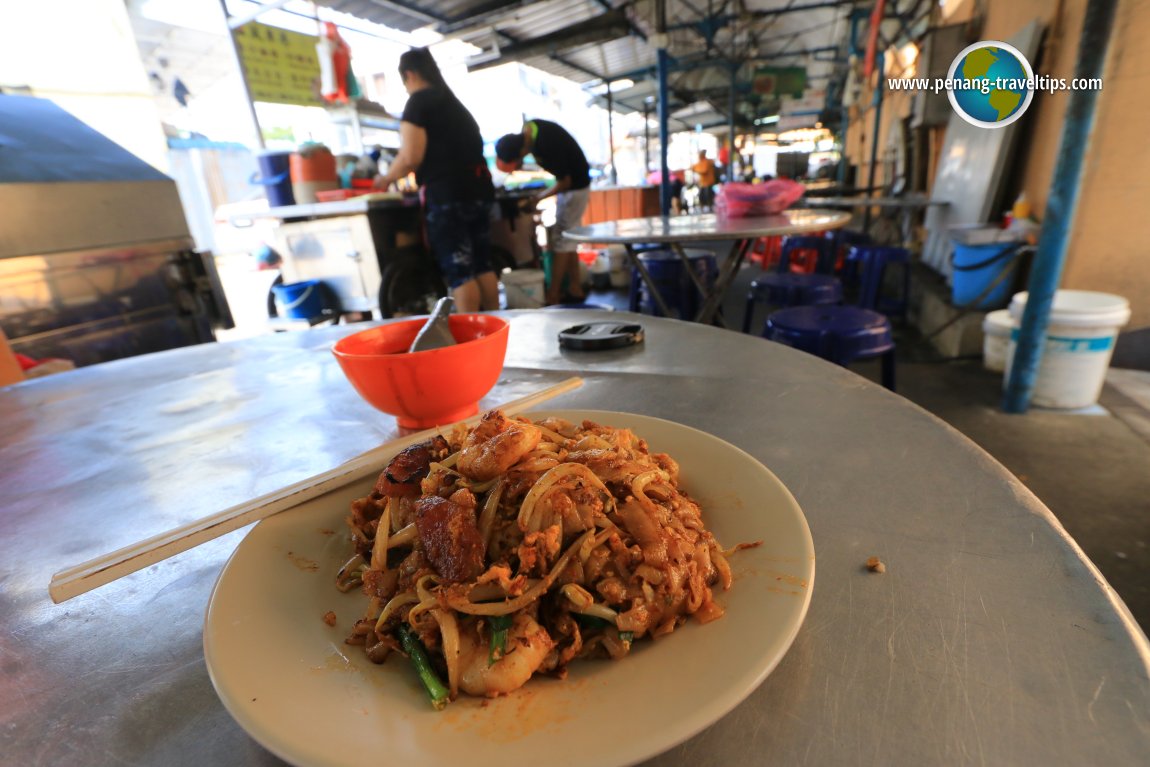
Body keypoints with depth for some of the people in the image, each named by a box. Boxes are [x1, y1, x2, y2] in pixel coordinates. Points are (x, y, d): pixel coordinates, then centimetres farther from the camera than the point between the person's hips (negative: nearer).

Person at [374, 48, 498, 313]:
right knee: (483, 265, 10)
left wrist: (387, 178, 6)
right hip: (478, 188, 8)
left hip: (447, 192, -8)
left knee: (459, 272, -7)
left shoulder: (418, 102, -1)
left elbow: (411, 156, -12)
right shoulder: (455, 103, 23)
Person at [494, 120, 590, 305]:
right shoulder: (528, 128, -7)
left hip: (575, 186, -9)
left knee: (560, 240, -7)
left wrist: (539, 198, -10)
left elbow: (565, 182, -21)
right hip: (570, 185, 9)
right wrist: (520, 164, -5)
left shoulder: (547, 146, -32)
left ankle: (552, 295, -1)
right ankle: (575, 289, 17)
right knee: (568, 240, 11)